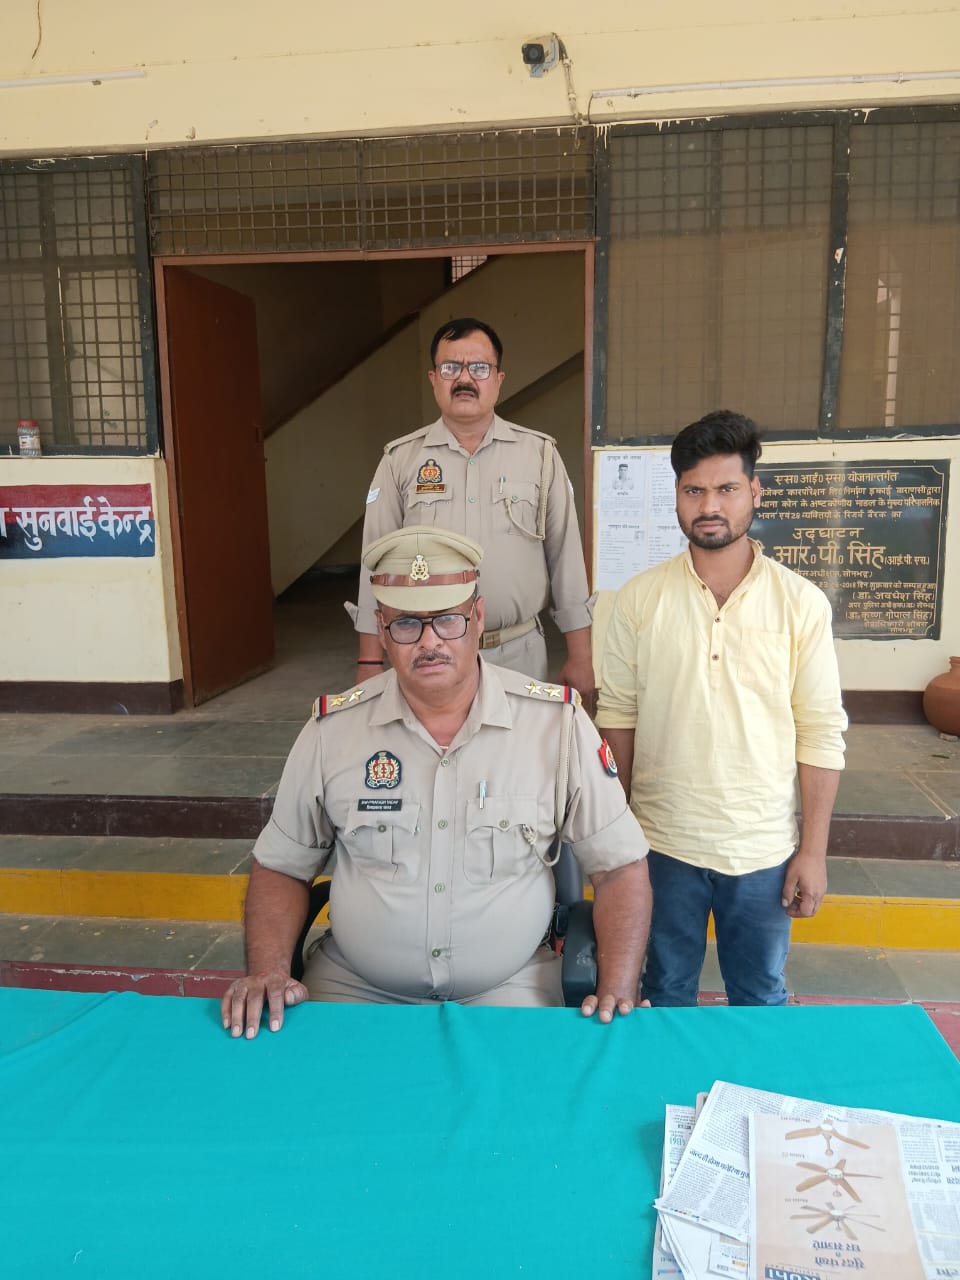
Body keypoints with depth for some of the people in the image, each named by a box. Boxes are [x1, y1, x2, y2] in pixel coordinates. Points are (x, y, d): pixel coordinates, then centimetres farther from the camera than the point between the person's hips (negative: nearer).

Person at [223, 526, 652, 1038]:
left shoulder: (557, 722, -9)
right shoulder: (332, 729, -4)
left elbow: (620, 866, -2)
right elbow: (280, 868, 7)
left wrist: (617, 996, -13)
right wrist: (266, 972, -9)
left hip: (508, 990, 0)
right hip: (354, 990, 1)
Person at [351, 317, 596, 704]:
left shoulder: (540, 454, 2)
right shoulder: (400, 459, 2)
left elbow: (566, 557, 3)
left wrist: (580, 657, 2)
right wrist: (370, 666, 0)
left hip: (519, 655, 0)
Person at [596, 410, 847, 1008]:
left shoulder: (802, 604, -7)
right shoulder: (639, 599, -5)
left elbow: (822, 734, -5)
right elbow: (618, 714, 1)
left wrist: (814, 850, -4)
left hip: (765, 849, 0)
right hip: (663, 843, 1)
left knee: (760, 997, 18)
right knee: (667, 992, 19)